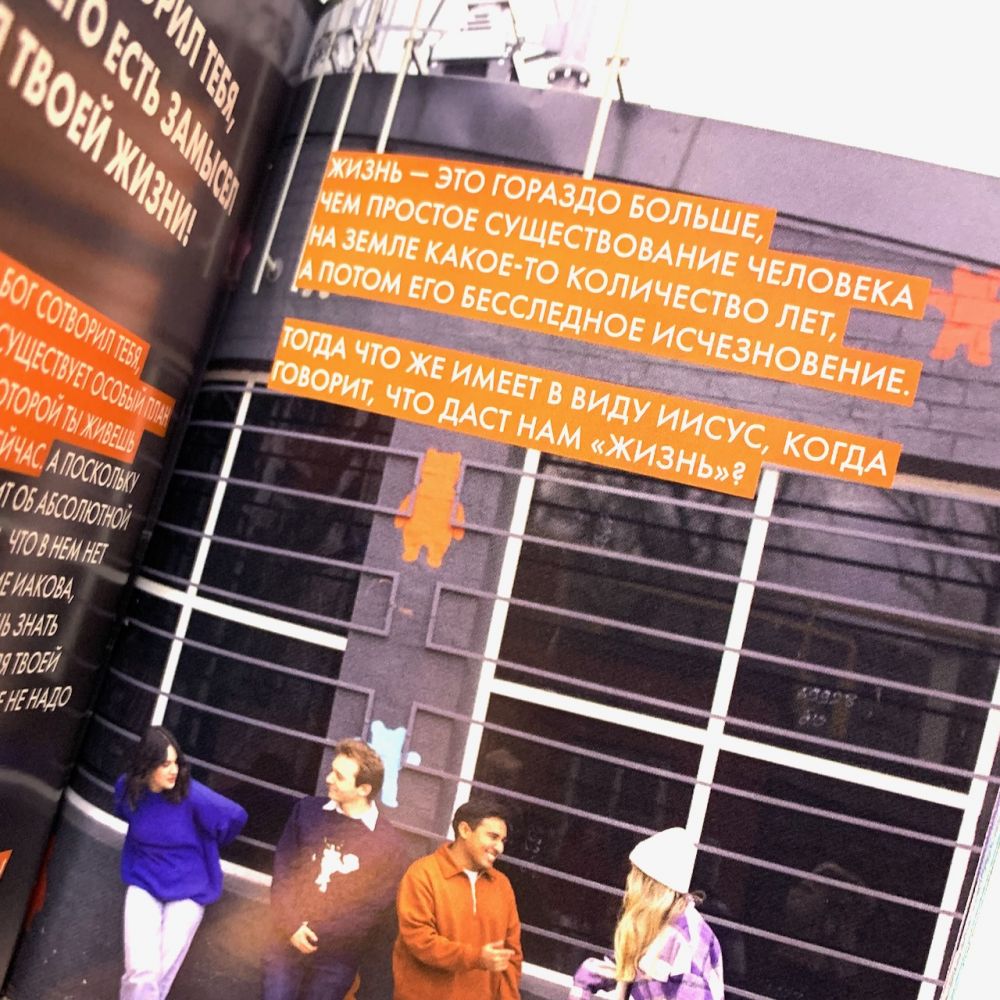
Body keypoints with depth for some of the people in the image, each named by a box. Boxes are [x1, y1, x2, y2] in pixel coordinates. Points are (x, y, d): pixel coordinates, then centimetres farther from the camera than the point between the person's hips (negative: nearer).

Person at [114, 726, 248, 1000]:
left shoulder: (192, 795, -25)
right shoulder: (128, 787, -12)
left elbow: (236, 816, -11)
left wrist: (206, 845, 6)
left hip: (187, 889, -2)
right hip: (144, 884, 2)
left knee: (161, 973, 1)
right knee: (140, 971, -10)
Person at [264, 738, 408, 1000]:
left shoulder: (390, 843, -9)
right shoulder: (308, 810, -1)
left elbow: (373, 910, -8)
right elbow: (283, 872, 0)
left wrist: (313, 934, -12)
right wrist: (291, 926, -12)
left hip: (336, 956, -1)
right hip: (287, 942, 2)